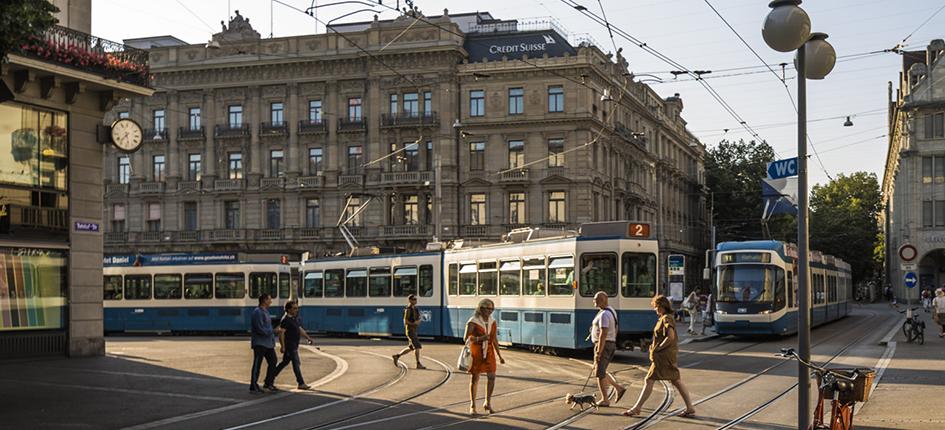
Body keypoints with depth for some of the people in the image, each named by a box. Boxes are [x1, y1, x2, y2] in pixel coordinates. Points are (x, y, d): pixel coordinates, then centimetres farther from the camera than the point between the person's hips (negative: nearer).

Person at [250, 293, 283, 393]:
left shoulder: (265, 311, 16)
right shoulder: (258, 312, -15)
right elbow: (260, 329, -21)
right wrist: (274, 331, -17)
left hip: (268, 343, 10)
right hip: (260, 343, -10)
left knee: (272, 362, 12)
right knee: (257, 365, -3)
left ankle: (268, 383, 23)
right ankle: (253, 387, 2)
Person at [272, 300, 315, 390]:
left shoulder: (295, 319, 14)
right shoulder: (286, 320, -16)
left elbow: (300, 330, 21)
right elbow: (281, 333, -20)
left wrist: (308, 338, 14)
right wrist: (282, 346, -24)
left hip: (294, 345, 10)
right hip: (289, 345, -10)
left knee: (285, 362, 17)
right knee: (296, 363, -8)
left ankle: (271, 378, 27)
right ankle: (301, 383, -4)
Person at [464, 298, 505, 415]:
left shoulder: (492, 322, 3)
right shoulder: (473, 322, -14)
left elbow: (494, 339, 10)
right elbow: (466, 339, -17)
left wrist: (500, 356, 8)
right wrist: (480, 338, -32)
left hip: (488, 352, 4)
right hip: (476, 352, -4)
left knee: (492, 377, -6)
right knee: (474, 379, 2)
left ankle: (487, 403, 10)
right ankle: (472, 406, 14)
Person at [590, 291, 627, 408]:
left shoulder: (604, 314, -20)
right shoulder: (611, 311, 13)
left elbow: (603, 334, -25)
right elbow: (615, 330, 20)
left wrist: (598, 352, -24)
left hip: (603, 346, -10)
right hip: (611, 345, 10)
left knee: (600, 373, 0)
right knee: (599, 371, 18)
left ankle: (604, 400, 6)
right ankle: (619, 388, 13)